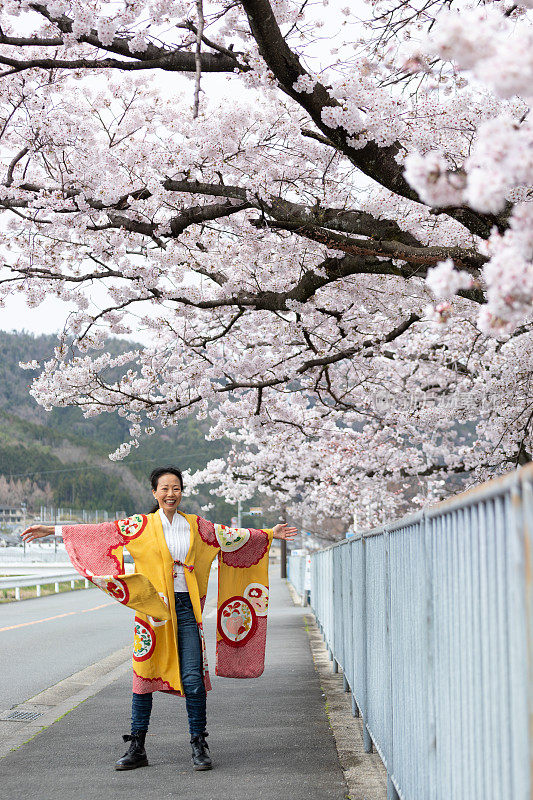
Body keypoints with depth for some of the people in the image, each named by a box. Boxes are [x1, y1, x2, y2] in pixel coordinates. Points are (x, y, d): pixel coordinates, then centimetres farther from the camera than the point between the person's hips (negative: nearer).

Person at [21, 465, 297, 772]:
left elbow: (230, 535, 19)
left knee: (193, 677, -4)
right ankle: (137, 748, 12)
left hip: (187, 608, 1)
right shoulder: (141, 525, 4)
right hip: (152, 608, -1)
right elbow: (96, 533, 3)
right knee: (145, 675, 2)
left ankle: (200, 746, 7)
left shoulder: (196, 525, 10)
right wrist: (51, 530, 0)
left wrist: (269, 534, 21)